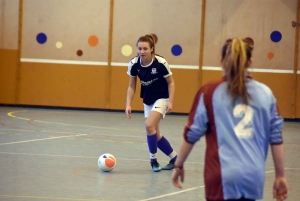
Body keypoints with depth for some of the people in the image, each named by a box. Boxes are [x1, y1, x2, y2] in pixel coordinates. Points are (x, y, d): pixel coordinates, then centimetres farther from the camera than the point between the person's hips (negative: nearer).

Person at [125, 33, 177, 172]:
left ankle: (153, 159, -7)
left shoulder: (160, 63, -24)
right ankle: (175, 159, 27)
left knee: (149, 125, -24)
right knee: (156, 135, 8)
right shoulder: (134, 64, -13)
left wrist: (170, 102, -19)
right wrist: (128, 104, -11)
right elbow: (131, 86, -2)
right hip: (147, 101, 5)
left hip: (162, 99, -5)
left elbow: (171, 83, -11)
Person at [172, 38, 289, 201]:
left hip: (223, 178, -3)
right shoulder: (265, 93, 5)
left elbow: (192, 134, 1)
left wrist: (179, 165, 13)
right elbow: (276, 137, 6)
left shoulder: (209, 92, -1)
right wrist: (280, 176, 14)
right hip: (253, 177, 3)